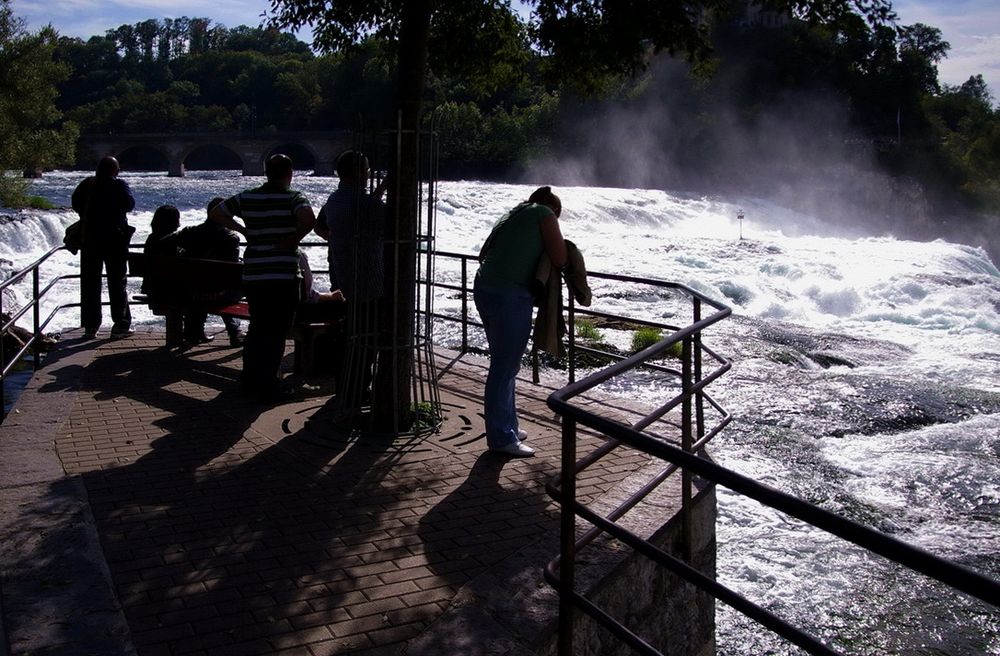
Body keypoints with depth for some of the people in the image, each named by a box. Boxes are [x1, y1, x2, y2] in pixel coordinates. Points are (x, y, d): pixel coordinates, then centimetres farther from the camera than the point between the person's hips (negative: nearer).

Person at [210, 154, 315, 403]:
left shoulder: (247, 197, 7)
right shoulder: (293, 198, -8)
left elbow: (215, 213, 16)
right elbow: (308, 219, -28)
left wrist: (243, 230, 15)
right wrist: (293, 240, -12)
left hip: (253, 275, 5)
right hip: (283, 275, -5)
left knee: (257, 328, 18)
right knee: (276, 333, 2)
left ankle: (250, 382, 26)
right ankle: (268, 388, 4)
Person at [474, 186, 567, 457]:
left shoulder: (512, 215, 24)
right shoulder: (545, 214, 3)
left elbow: (483, 254, 29)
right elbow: (560, 260, -3)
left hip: (484, 289, 8)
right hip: (510, 296, -8)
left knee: (504, 364, 18)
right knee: (505, 367, -3)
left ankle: (506, 427, 28)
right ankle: (502, 438, 3)